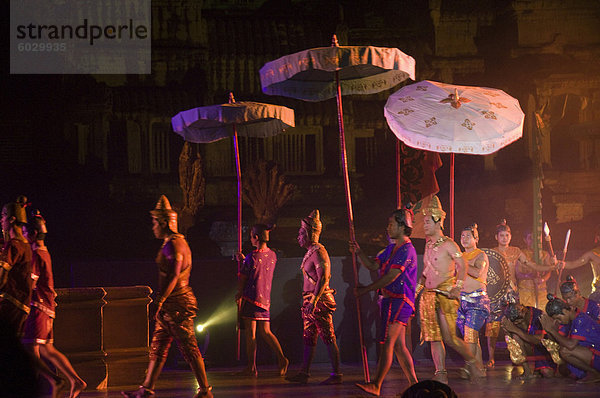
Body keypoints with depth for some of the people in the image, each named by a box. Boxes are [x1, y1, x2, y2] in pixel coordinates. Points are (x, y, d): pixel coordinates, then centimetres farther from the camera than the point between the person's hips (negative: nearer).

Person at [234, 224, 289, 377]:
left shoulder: (252, 257, -12)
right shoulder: (272, 255, 7)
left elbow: (242, 278, -4)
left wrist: (239, 294, 11)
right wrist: (244, 259, 29)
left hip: (251, 298, -7)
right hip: (265, 298, 7)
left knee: (250, 333, -4)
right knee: (265, 331, 12)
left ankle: (251, 367, -4)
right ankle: (281, 358, -4)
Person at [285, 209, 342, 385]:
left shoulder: (319, 252, -13)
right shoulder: (310, 252, 18)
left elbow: (323, 279, -21)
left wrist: (314, 301, -26)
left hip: (320, 300, -10)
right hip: (310, 301, 10)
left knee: (328, 338, -6)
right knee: (308, 338, 10)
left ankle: (336, 374, -3)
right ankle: (303, 373, 13)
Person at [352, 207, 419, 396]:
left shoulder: (407, 250, -13)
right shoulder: (391, 248, 18)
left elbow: (391, 277, -19)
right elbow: (373, 265, 20)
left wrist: (366, 289, -15)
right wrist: (358, 252, 3)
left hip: (399, 301, -10)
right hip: (390, 300, 10)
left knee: (388, 343, -12)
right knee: (399, 345, 9)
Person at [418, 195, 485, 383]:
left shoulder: (448, 244, -6)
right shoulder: (428, 244, 16)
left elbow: (462, 265, -9)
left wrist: (457, 288, -19)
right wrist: (418, 287, 17)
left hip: (445, 293, -7)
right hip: (429, 293, 7)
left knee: (449, 337, -10)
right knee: (434, 336, 2)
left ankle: (473, 361, 11)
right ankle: (441, 374, 4)